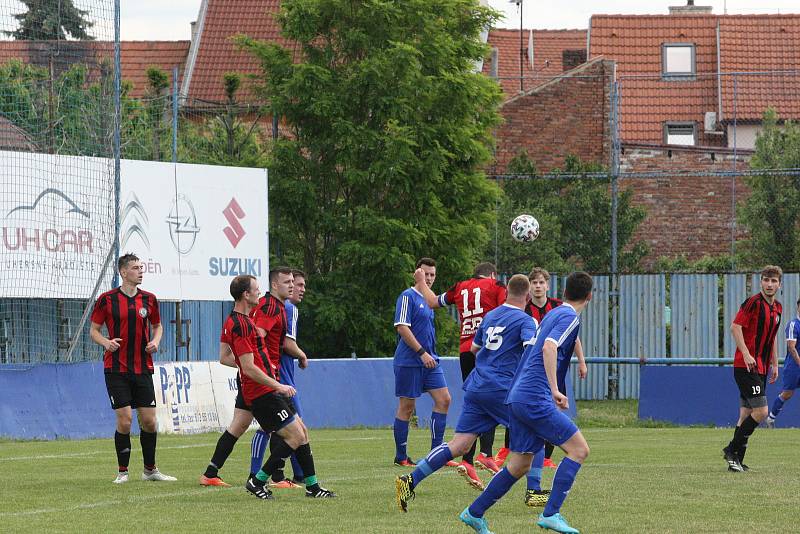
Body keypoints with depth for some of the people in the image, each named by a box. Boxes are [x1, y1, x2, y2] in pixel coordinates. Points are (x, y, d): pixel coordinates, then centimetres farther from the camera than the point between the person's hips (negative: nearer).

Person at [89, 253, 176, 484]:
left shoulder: (149, 299, 7)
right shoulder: (107, 299, -2)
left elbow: (157, 325, 21)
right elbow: (93, 330, 4)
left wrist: (155, 341, 0)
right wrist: (106, 342, -16)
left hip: (143, 368, 3)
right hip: (116, 368, -3)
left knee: (149, 421, 2)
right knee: (124, 419, -9)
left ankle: (150, 469, 17)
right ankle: (122, 471, 3)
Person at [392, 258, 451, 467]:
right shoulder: (408, 297, -10)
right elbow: (402, 327, -18)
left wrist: (431, 354, 17)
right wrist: (422, 353, -20)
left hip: (429, 361, 8)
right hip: (409, 361, -8)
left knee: (444, 399, -1)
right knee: (407, 407, -2)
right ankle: (400, 457, 7)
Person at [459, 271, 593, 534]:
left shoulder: (552, 314, 20)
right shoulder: (569, 317, -8)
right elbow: (549, 347, -26)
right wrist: (555, 390, -29)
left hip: (517, 397, 9)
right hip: (535, 399, -9)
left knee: (520, 465, 13)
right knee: (579, 449, -7)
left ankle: (474, 513, 18)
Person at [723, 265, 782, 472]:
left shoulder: (777, 308, 15)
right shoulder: (753, 302, -11)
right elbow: (735, 327, -15)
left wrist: (774, 364, 24)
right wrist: (746, 354, -24)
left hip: (761, 368, 8)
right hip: (746, 367, -8)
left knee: (746, 414, 10)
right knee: (761, 412, -15)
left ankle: (736, 460, 14)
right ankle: (733, 449, -4)